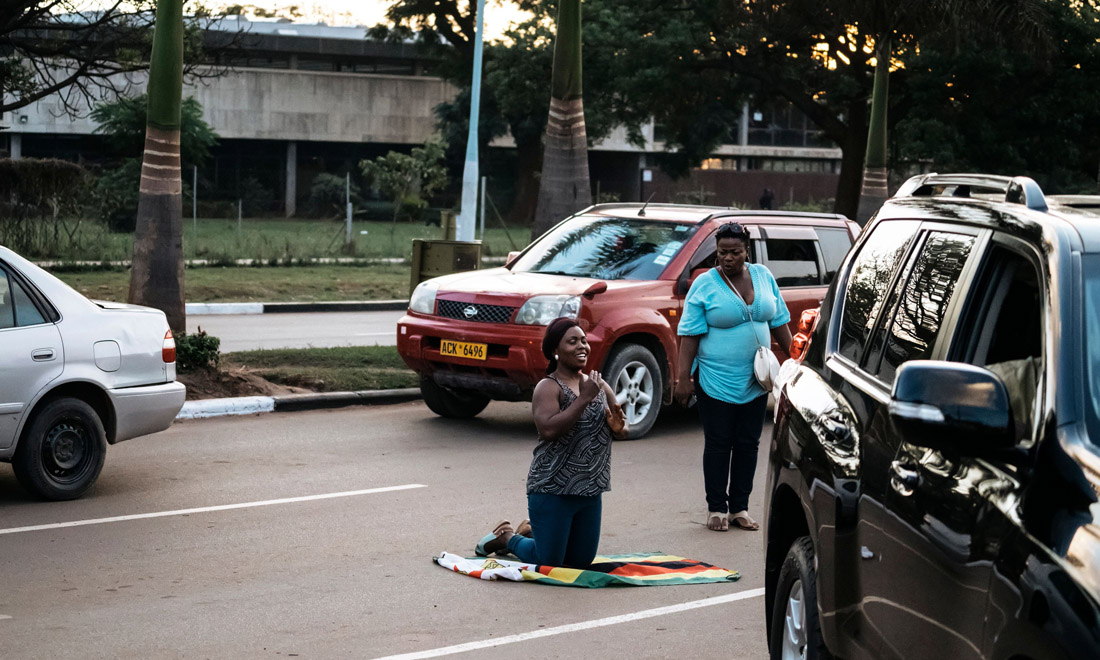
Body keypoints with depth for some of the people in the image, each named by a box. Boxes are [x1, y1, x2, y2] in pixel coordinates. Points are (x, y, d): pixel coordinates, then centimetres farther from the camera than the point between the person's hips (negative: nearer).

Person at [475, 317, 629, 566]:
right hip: (552, 488, -7)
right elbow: (549, 429, -28)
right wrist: (584, 398, -26)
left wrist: (618, 428, -10)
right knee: (548, 562, -3)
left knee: (581, 561, 15)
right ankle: (506, 536, 26)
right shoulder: (548, 388, -12)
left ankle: (530, 531, 38)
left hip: (591, 490, 7)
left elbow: (623, 431, 14)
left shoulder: (598, 385, 9)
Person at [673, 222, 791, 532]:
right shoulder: (704, 284, -7)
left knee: (748, 444, 8)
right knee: (718, 444, 1)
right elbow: (690, 333, -8)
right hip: (716, 380, -4)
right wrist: (683, 377, -13)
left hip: (755, 380, 4)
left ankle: (740, 507, 16)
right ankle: (716, 509, 11)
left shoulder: (763, 276, 6)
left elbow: (778, 321, 14)